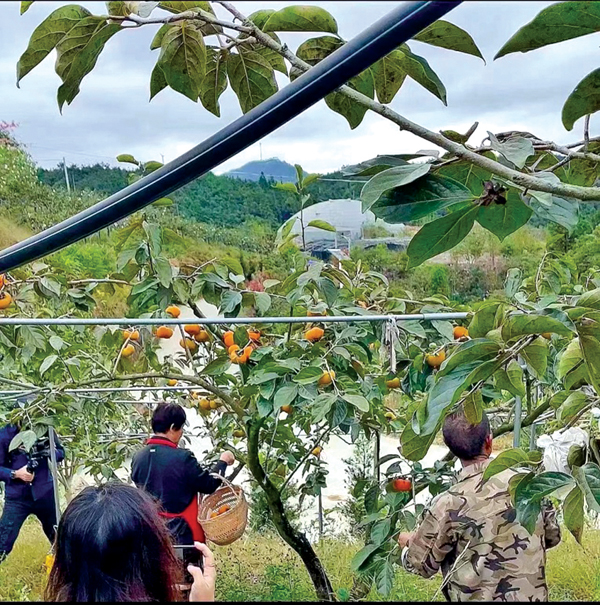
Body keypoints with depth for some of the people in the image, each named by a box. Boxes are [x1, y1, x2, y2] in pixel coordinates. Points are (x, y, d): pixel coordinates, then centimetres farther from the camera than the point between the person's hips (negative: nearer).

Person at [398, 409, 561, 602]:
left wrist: (409, 543, 14)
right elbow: (552, 535, 7)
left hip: (480, 596, -4)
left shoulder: (448, 504, -20)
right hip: (533, 595, 4)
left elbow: (421, 564, -7)